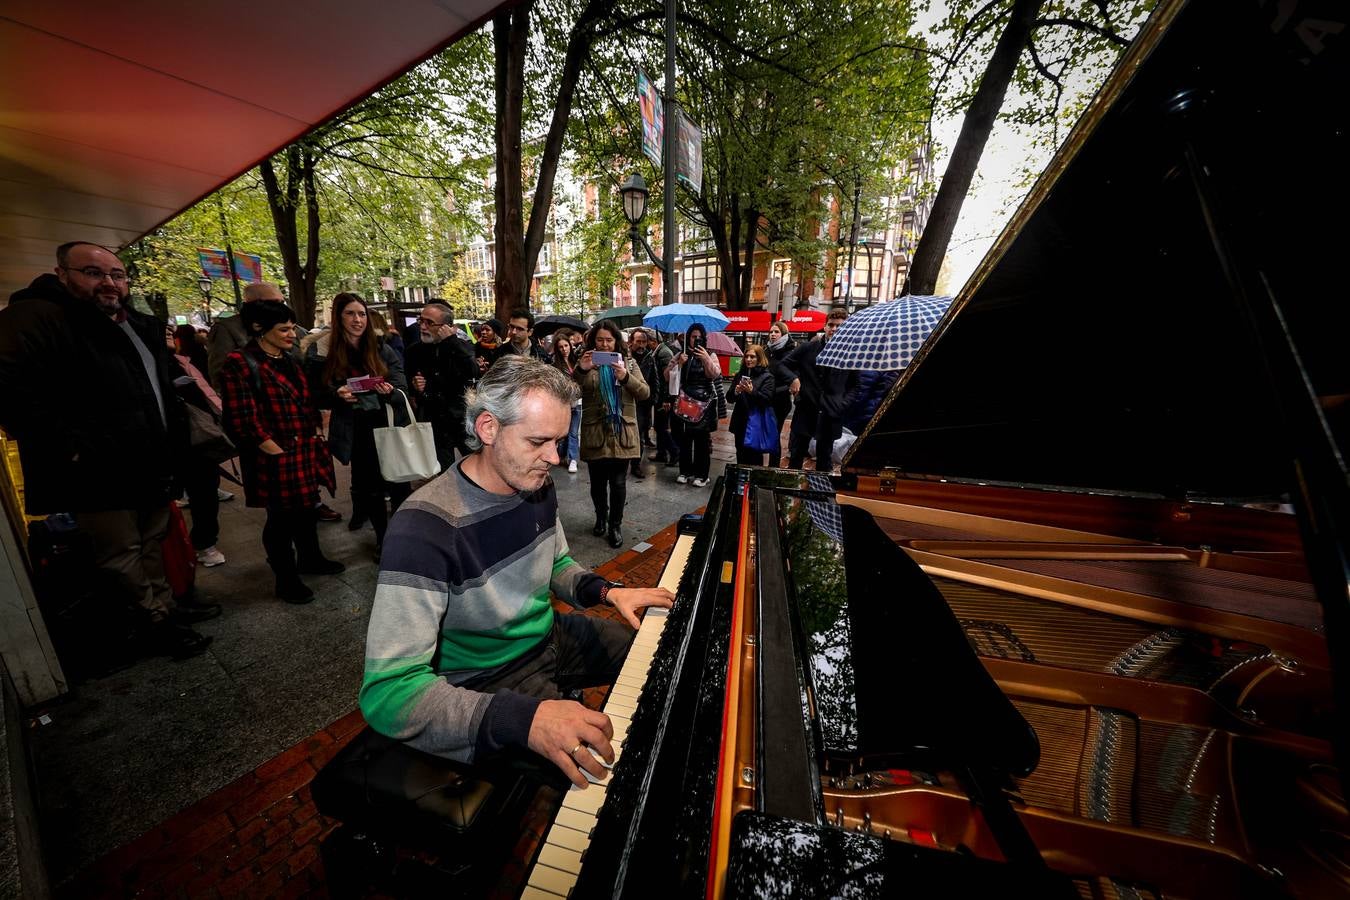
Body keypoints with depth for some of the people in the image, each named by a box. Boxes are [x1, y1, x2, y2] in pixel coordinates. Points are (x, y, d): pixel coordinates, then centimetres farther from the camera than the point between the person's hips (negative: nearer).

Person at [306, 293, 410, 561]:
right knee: (367, 485, 8)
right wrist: (337, 395, -18)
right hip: (356, 432, 0)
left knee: (397, 483, -2)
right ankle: (383, 536, 24)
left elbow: (402, 389, -1)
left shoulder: (381, 349, 1)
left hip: (387, 426, 0)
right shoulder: (321, 352, -1)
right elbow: (316, 396, 2)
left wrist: (390, 392, -23)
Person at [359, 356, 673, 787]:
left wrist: (607, 591, -10)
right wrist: (525, 717, -45)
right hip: (490, 681, -6)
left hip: (551, 637, 7)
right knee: (605, 766, -19)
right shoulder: (425, 527, -31)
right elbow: (385, 691, -32)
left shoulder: (536, 485, -7)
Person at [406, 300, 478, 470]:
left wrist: (452, 342, -22)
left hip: (463, 420, -1)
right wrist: (414, 387, -6)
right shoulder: (414, 351, 3)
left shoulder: (461, 348, -1)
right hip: (434, 424, 1)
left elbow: (473, 373, -22)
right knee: (444, 474, 7)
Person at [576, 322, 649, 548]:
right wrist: (581, 370, -22)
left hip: (622, 432, 0)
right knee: (597, 481, 11)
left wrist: (626, 377, -19)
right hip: (595, 433, 0)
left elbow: (645, 392, -2)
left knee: (618, 483, 3)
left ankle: (615, 525, 21)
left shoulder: (628, 362, 5)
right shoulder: (586, 363, 4)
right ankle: (601, 518, 36)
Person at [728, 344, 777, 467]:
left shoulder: (767, 377, -4)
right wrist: (736, 392, -12)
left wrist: (752, 391, -28)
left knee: (755, 461, -2)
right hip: (740, 423, 5)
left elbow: (767, 400, -14)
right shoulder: (740, 375, 12)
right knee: (741, 459, 12)